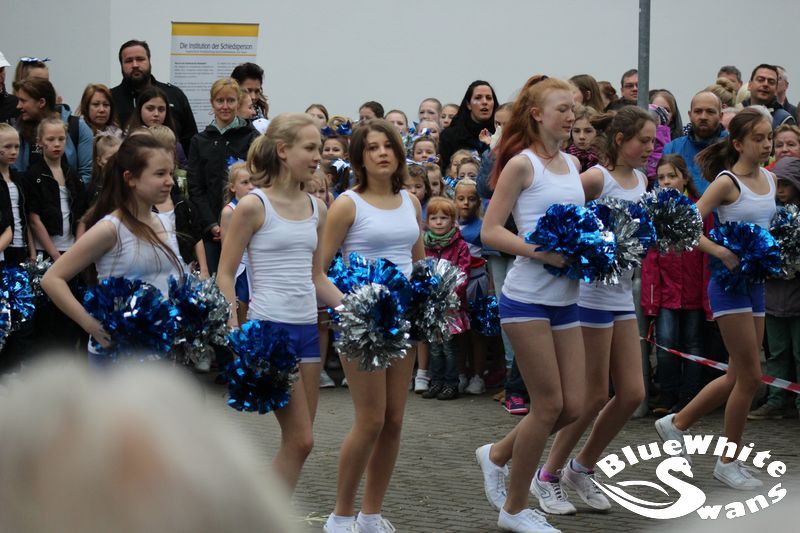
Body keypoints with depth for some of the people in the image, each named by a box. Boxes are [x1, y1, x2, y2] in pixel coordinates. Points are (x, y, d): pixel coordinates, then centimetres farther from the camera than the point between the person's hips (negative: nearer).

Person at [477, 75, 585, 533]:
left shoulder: (572, 164, 13)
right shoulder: (522, 164, -8)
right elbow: (490, 231, -12)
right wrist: (541, 252, -23)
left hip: (566, 299, 7)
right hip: (528, 298, -7)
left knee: (573, 405, 5)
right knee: (549, 404, -3)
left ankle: (498, 455, 30)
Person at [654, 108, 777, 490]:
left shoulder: (770, 179, 9)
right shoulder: (727, 182, -12)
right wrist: (720, 252, -29)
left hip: (756, 282, 8)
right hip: (730, 282, -8)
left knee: (738, 376, 12)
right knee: (750, 376, -5)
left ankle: (677, 423, 29)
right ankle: (728, 461, 9)